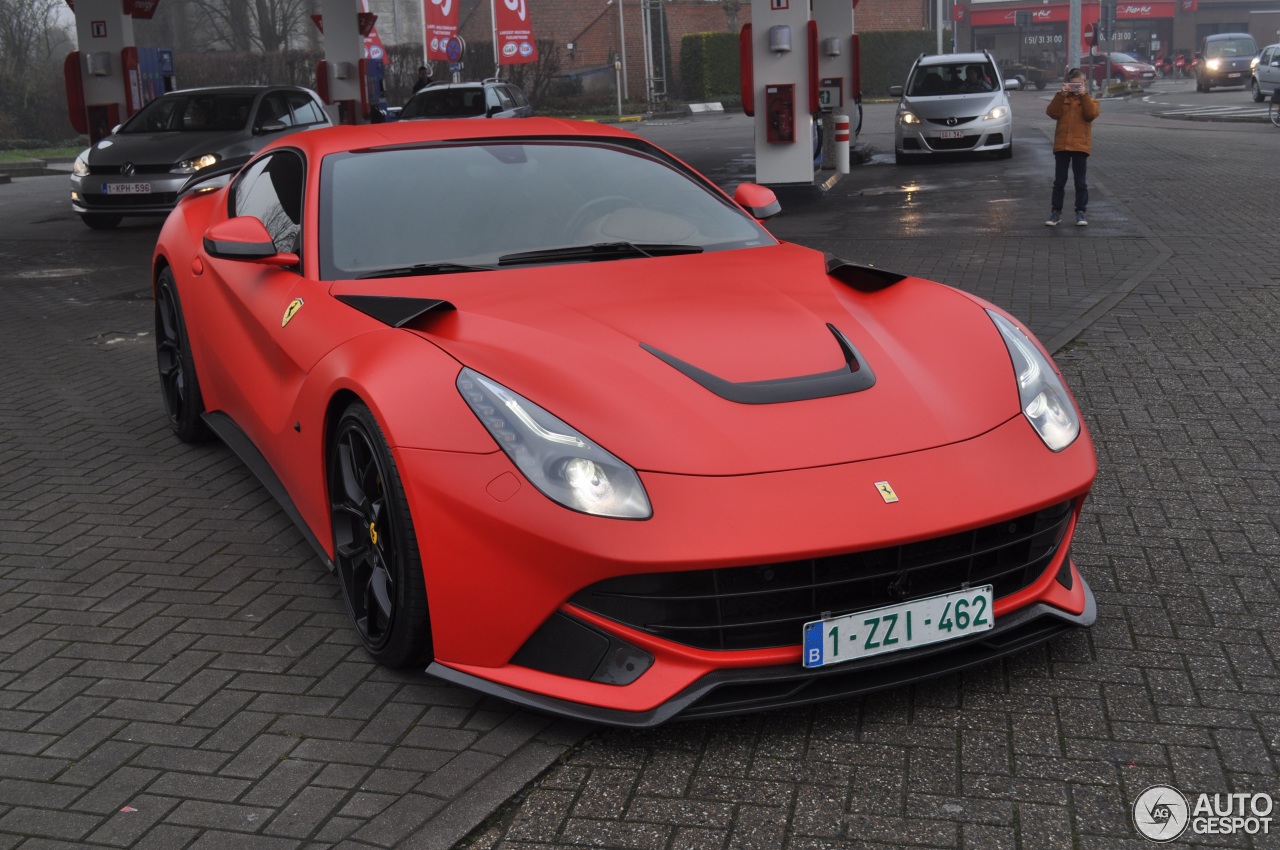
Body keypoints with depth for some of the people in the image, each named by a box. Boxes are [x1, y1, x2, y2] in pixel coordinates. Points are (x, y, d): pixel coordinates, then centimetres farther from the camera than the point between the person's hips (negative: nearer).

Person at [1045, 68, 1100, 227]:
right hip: (1061, 145, 1)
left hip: (1080, 146, -1)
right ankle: (1056, 212, 11)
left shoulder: (1088, 99, 7)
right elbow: (1052, 113, -9)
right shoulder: (1062, 99, 10)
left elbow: (1092, 114, -13)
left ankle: (1080, 212, 10)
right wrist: (1061, 94, -15)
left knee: (1080, 183, 4)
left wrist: (1084, 95, -15)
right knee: (1059, 182, 5)